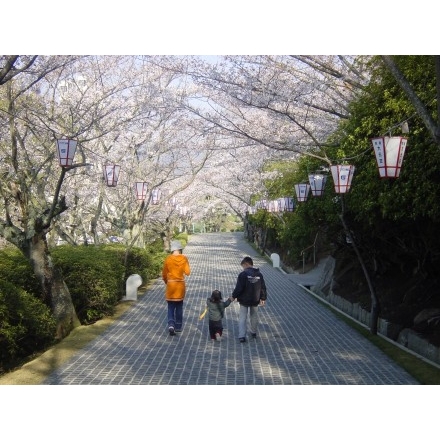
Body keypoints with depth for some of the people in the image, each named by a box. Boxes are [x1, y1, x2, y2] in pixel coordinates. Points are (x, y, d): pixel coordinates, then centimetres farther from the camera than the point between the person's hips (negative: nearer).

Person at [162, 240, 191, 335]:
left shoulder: (168, 259, -8)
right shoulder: (184, 258, -7)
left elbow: (164, 274, -1)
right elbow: (187, 272, -6)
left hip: (171, 285, -1)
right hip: (181, 285, 1)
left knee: (171, 307, 6)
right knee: (179, 307, 15)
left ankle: (171, 325, -14)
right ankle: (178, 326, 21)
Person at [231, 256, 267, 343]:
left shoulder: (243, 274, -17)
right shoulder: (259, 274, -1)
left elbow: (239, 288, -18)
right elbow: (263, 288, 5)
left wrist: (233, 296, -4)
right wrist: (263, 298, 16)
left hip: (244, 300, -4)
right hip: (255, 300, 4)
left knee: (242, 318, 4)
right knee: (254, 317, 21)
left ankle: (242, 336, -3)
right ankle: (253, 333, 34)